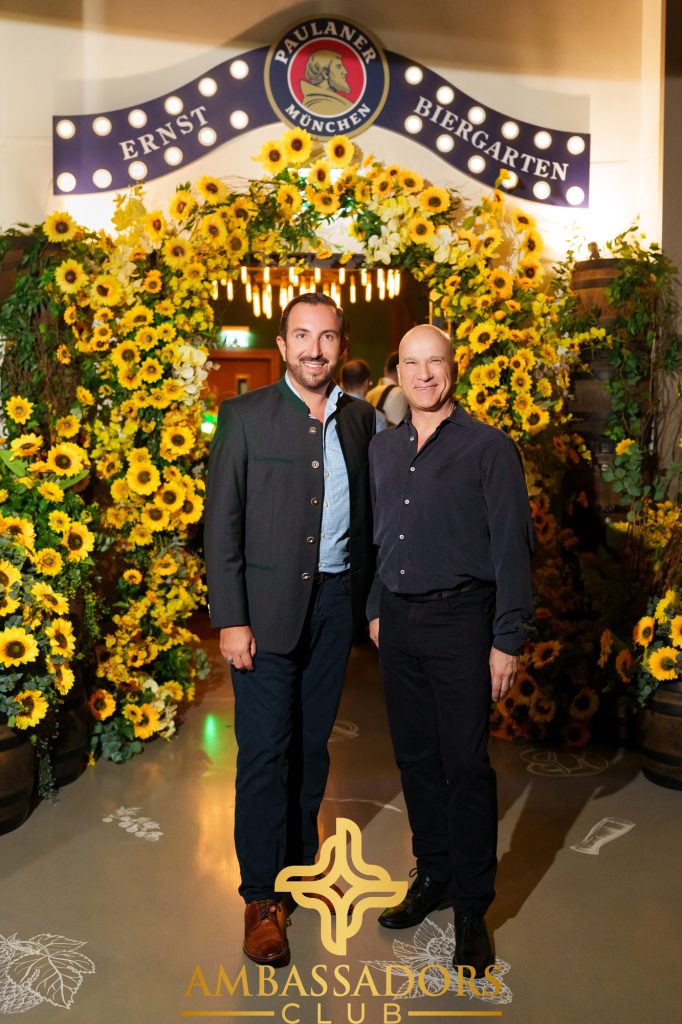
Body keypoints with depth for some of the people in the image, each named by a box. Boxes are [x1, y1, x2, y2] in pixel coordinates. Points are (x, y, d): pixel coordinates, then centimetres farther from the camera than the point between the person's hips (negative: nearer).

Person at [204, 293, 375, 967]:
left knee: (313, 741, 15)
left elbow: (366, 512, 12)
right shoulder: (245, 416, -4)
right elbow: (221, 525, -7)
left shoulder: (360, 419, 7)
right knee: (265, 749, 1)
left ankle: (301, 859, 34)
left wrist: (367, 599, 4)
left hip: (335, 601, 4)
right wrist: (230, 619, -11)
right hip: (268, 605, -3)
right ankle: (261, 896, 15)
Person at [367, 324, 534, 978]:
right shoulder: (381, 449, 10)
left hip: (460, 620, -5)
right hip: (398, 622, 5)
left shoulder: (489, 447, -7)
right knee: (414, 754, 14)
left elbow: (512, 548, -9)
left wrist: (507, 640, -12)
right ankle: (433, 874, 33)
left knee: (465, 763, 1)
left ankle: (472, 908, 18)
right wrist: (374, 608, 14)